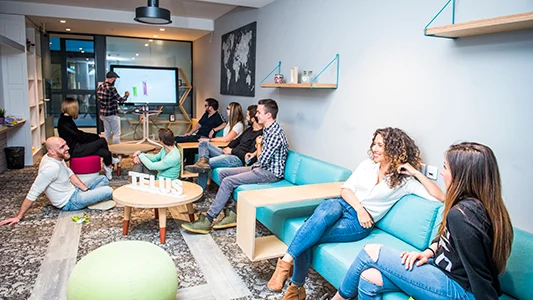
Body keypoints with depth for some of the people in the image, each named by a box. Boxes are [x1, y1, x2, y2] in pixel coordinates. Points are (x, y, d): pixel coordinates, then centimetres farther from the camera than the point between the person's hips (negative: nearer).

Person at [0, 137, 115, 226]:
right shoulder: (51, 168, -32)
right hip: (70, 202, -9)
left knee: (102, 179, 14)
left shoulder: (56, 157, -5)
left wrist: (87, 190, -3)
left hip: (73, 191, 9)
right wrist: (18, 216, -24)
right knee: (108, 191, -19)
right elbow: (32, 194, -29)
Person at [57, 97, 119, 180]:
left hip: (76, 146, 9)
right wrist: (97, 137, -6)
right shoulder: (64, 123, -19)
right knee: (102, 141, -10)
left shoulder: (66, 119, 11)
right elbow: (80, 137, -17)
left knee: (106, 153, -8)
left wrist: (96, 136, 6)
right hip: (74, 151, -9)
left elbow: (79, 134, 14)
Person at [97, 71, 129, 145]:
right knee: (116, 133, 2)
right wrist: (126, 95, 4)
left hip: (103, 114, 8)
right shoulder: (111, 88, -19)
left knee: (107, 132, 17)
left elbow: (99, 100, 14)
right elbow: (121, 100, -14)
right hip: (112, 114, -7)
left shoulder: (99, 87, 4)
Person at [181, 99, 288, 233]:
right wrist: (255, 153, 9)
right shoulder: (267, 129, 10)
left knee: (228, 181, -20)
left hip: (271, 172, -10)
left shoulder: (276, 133, -23)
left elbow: (262, 161, -23)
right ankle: (230, 213, 2)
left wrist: (258, 144, -5)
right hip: (260, 167, 11)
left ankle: (207, 220, -13)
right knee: (223, 173, 4)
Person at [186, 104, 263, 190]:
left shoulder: (260, 134, -15)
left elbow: (251, 156, -23)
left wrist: (232, 151, -12)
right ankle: (203, 161, -22)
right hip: (230, 154, 11)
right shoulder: (250, 129, 17)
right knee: (204, 143, 4)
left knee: (209, 162, -30)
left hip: (239, 159, -10)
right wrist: (228, 148, 6)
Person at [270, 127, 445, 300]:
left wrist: (416, 173, -11)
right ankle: (285, 262, -32)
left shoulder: (405, 180, 3)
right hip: (343, 204, 3)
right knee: (325, 211, -36)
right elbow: (345, 189, 7)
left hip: (360, 222, -3)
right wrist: (359, 208, -10)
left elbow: (439, 197, -5)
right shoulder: (368, 164, 12)